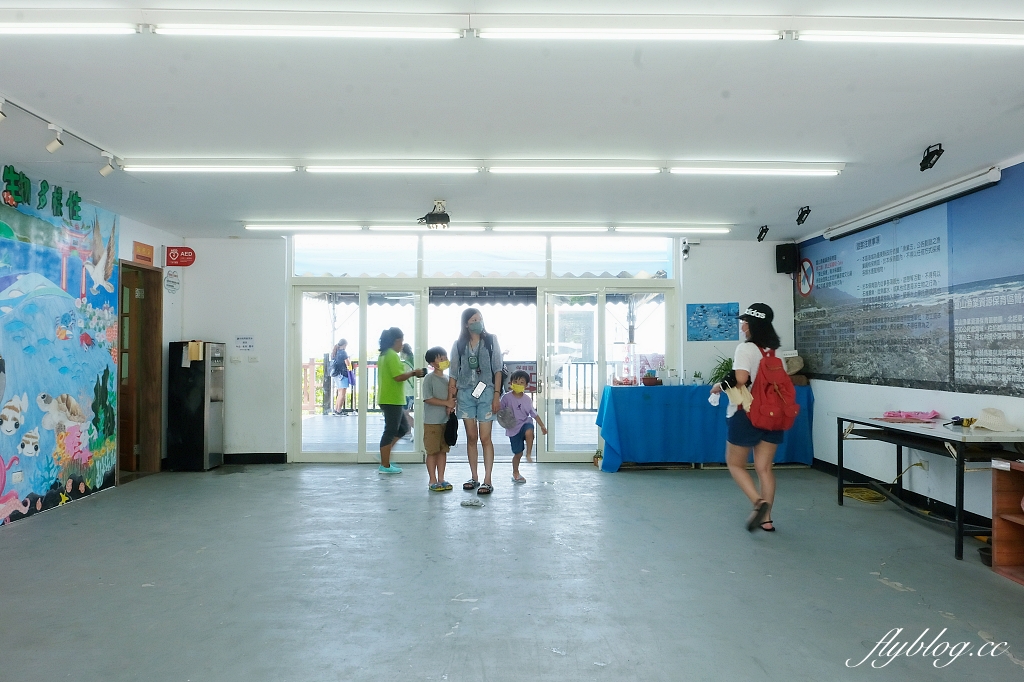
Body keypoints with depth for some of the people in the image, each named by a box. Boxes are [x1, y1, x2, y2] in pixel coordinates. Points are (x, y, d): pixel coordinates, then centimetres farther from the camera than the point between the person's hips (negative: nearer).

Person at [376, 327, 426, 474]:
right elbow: (399, 376, -23)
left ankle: (384, 454, 15)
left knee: (403, 427, 18)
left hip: (388, 399, 10)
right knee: (391, 431, -3)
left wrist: (410, 373, 17)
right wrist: (414, 373, -10)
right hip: (392, 400, -10)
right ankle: (385, 466, 3)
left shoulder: (384, 355, 16)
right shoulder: (392, 355, -15)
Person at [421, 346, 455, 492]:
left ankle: (441, 479, 19)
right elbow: (428, 398, -17)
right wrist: (447, 403, -18)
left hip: (446, 420, 7)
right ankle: (433, 481, 8)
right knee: (432, 451, 0)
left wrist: (451, 406, -5)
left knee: (443, 450, 11)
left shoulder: (447, 379, 12)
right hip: (432, 421, -6)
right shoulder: (429, 379, -9)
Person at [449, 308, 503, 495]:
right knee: (471, 437, 8)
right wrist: (450, 398, 1)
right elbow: (453, 373, 7)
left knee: (485, 438, -5)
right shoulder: (459, 345, 7)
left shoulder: (491, 340, 3)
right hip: (465, 394, 2)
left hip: (485, 393, -2)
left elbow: (497, 369, 1)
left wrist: (496, 394, -7)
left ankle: (487, 481, -1)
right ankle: (474, 478, 19)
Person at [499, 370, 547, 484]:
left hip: (525, 423, 1)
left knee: (529, 431, -36)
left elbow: (534, 414, 11)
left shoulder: (527, 399, 3)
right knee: (518, 453, 3)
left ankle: (529, 454, -18)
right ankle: (515, 473, 27)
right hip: (513, 428, -1)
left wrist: (542, 426, 10)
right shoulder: (506, 397, -6)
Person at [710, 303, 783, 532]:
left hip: (747, 414, -7)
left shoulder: (745, 349, -13)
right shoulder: (776, 350, 9)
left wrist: (720, 386, -9)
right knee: (765, 468, 11)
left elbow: (740, 379, -25)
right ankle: (766, 519, 14)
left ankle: (758, 502, -8)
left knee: (735, 464, 9)